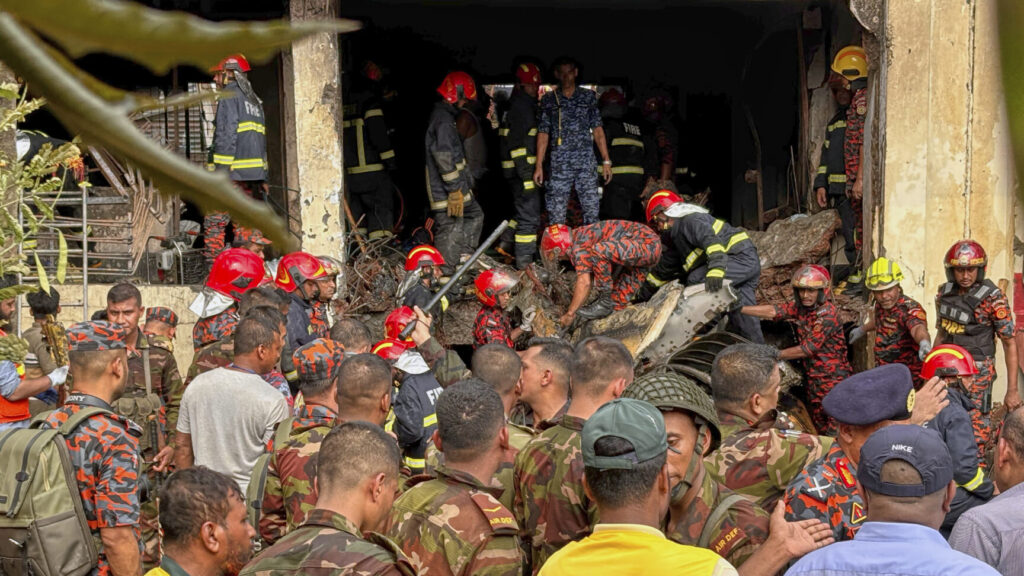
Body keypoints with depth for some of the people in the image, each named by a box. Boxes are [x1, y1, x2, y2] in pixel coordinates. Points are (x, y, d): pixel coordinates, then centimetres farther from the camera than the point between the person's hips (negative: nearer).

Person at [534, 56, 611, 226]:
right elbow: (543, 134, 10)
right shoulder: (549, 100, 10)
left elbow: (597, 130, 10)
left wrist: (606, 161, 3)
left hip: (586, 160, 0)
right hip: (559, 162, 0)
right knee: (556, 212, -4)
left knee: (592, 208, -3)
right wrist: (539, 165, 3)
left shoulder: (588, 96, 11)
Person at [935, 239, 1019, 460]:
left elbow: (1010, 344, -10)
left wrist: (1012, 390, -13)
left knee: (975, 431, -9)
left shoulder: (993, 298, -13)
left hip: (978, 373, -5)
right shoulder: (944, 293, 4)